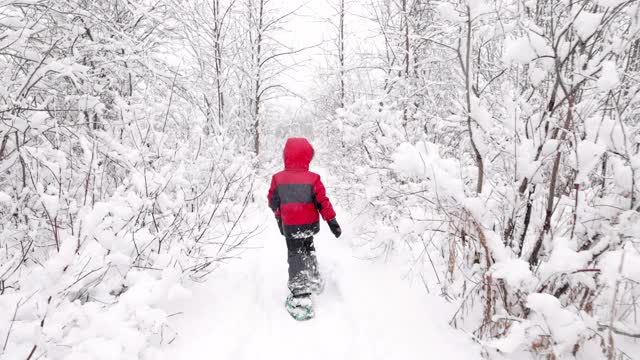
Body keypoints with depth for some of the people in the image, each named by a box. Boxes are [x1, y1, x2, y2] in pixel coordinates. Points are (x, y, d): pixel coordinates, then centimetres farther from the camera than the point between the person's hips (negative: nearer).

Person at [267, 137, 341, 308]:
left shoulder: (278, 178, -10)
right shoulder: (313, 178, -12)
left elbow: (273, 202, 1)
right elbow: (322, 202, -10)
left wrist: (279, 216, 20)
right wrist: (332, 221, -2)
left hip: (290, 226, -2)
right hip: (311, 224, 2)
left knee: (295, 256, 7)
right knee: (309, 250, 24)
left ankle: (300, 293, 2)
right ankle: (315, 281, 38)